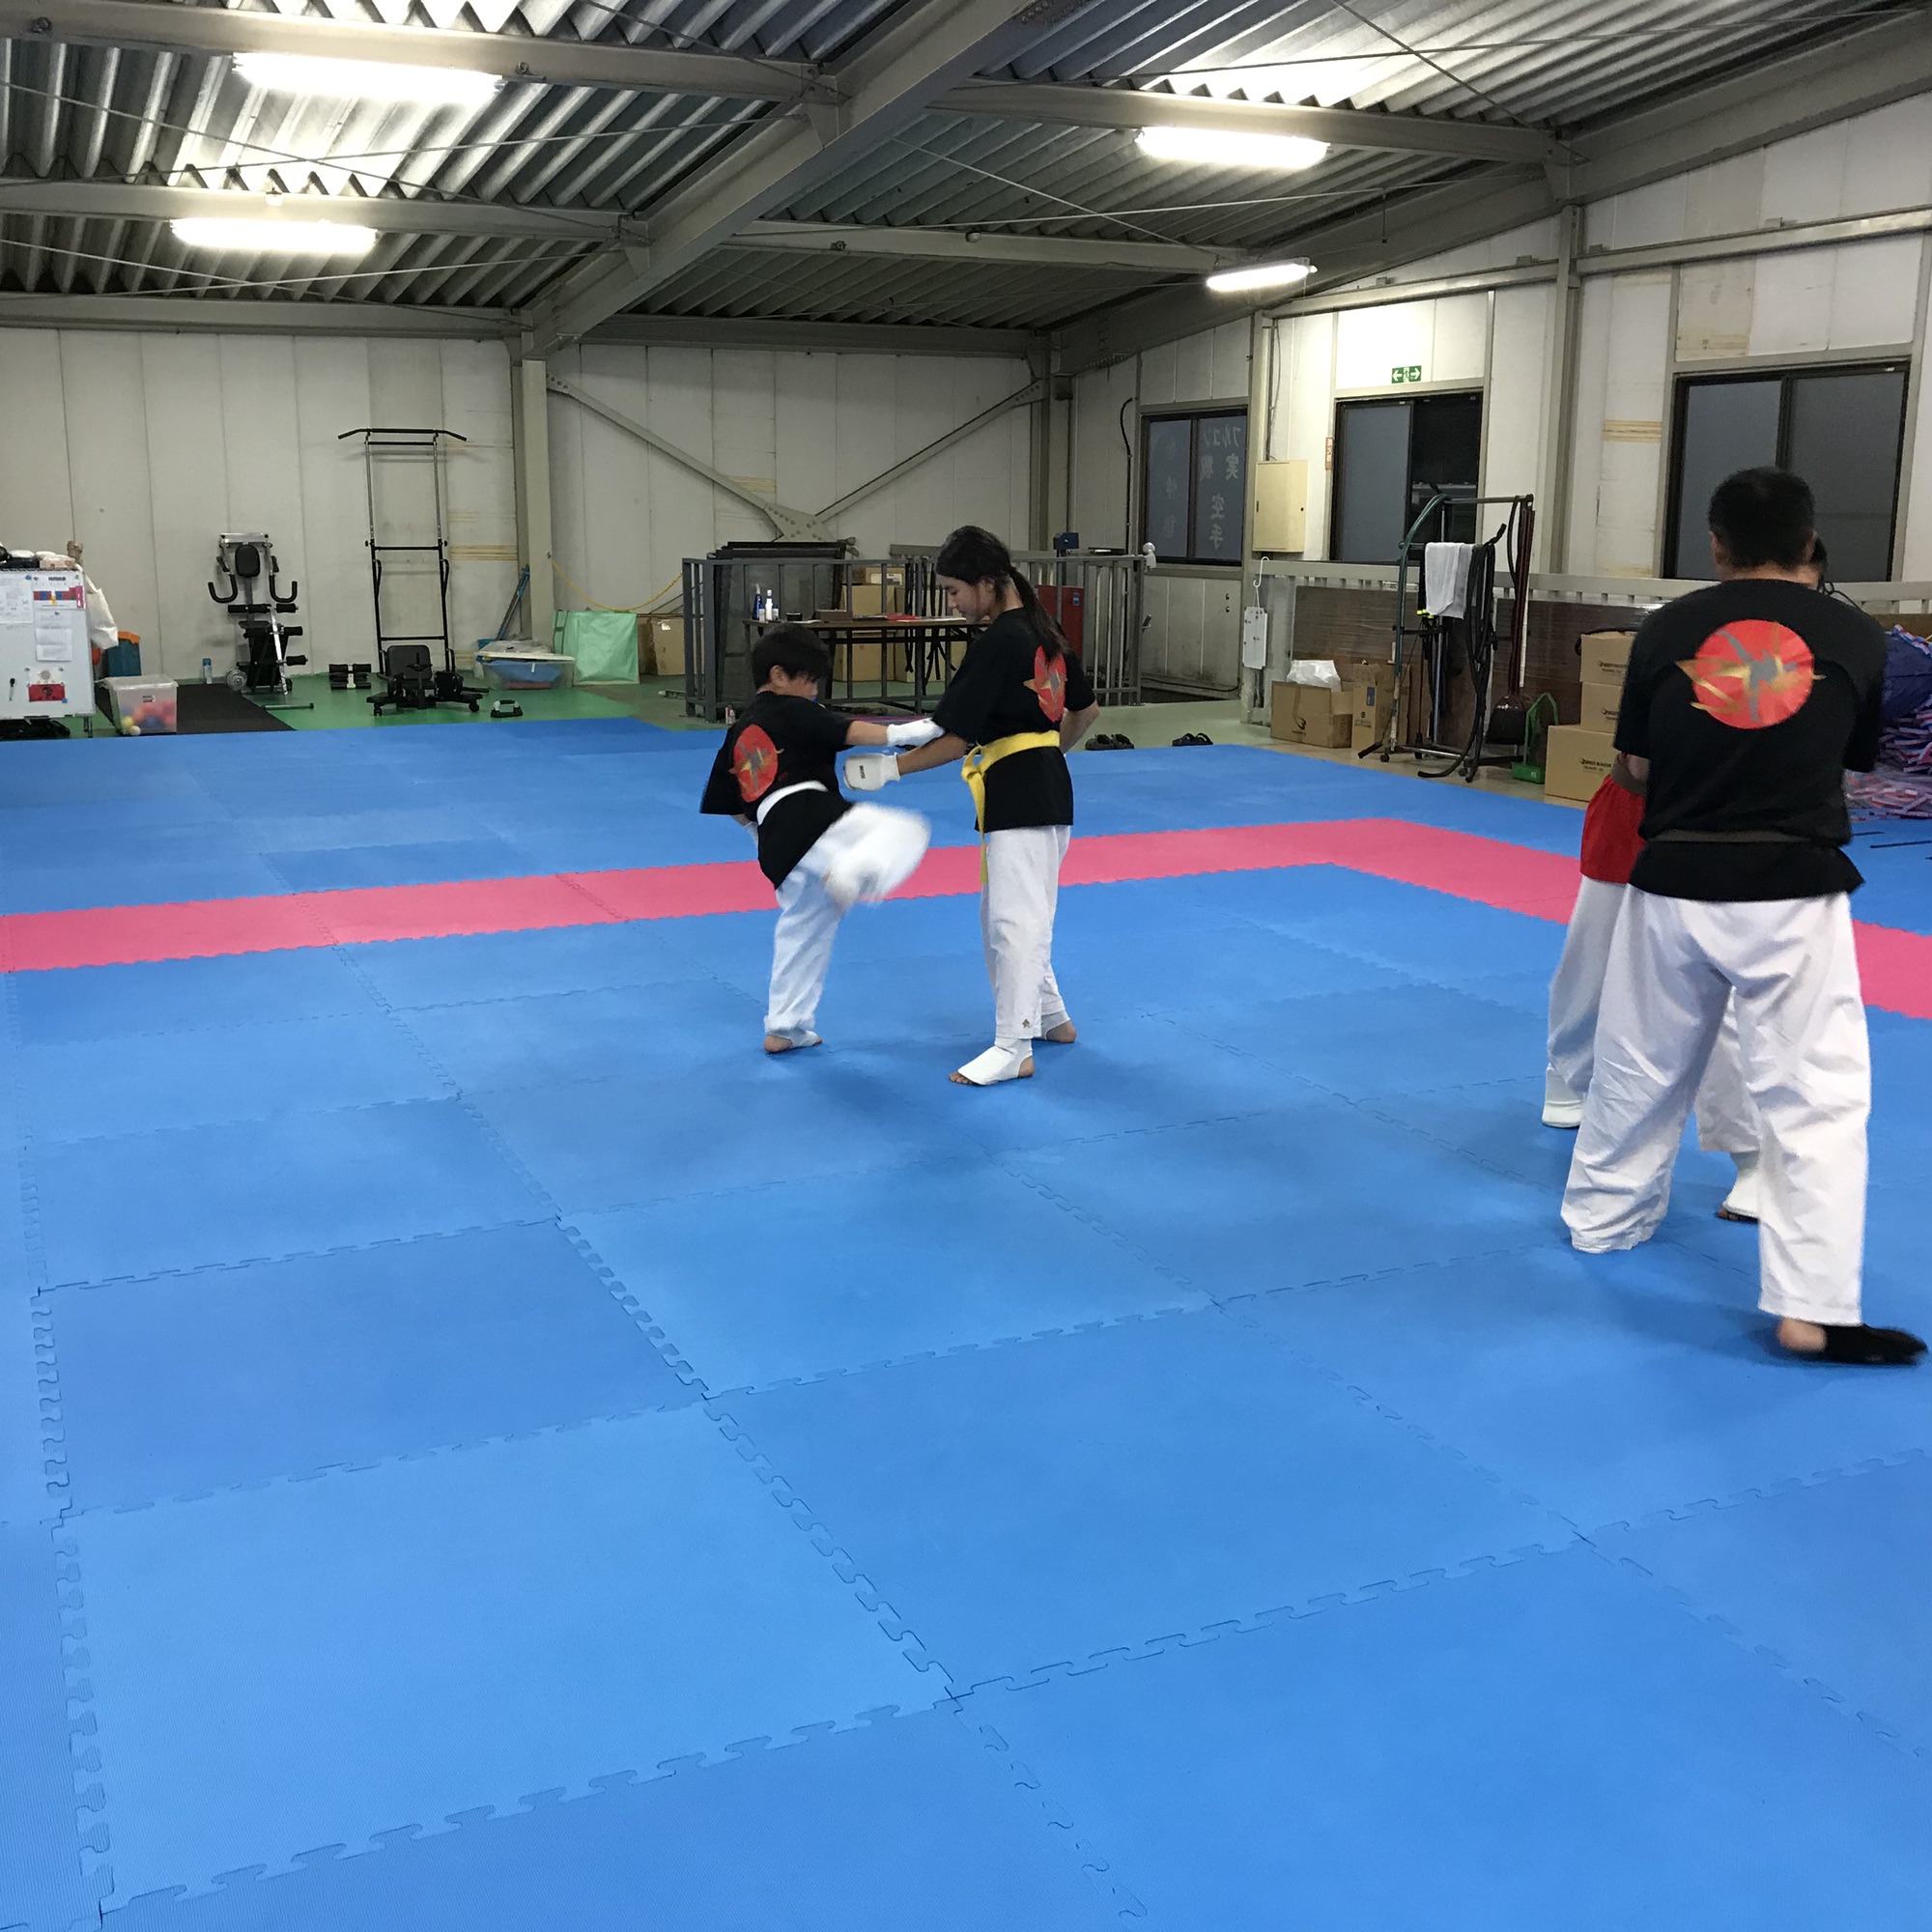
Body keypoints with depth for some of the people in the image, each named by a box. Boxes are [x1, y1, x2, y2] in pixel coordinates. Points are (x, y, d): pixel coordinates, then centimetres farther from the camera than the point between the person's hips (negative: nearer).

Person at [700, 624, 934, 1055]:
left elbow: (728, 804, 28)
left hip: (777, 845, 8)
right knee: (905, 831, -16)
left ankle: (783, 1028, 28)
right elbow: (847, 731, -15)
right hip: (811, 814, -7)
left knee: (801, 930, 22)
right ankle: (852, 873, -46)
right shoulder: (794, 713, 4)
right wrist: (901, 733, -26)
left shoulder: (739, 732, 25)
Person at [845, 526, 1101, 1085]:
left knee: (1014, 918, -7)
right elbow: (1085, 709, 21)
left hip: (1017, 793, -10)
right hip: (1047, 784, 10)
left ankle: (1013, 1049, -4)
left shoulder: (995, 646, -17)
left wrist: (890, 768, -10)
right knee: (1005, 913, 20)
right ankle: (1049, 1015, 30)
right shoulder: (1043, 632, 11)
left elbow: (955, 738, -17)